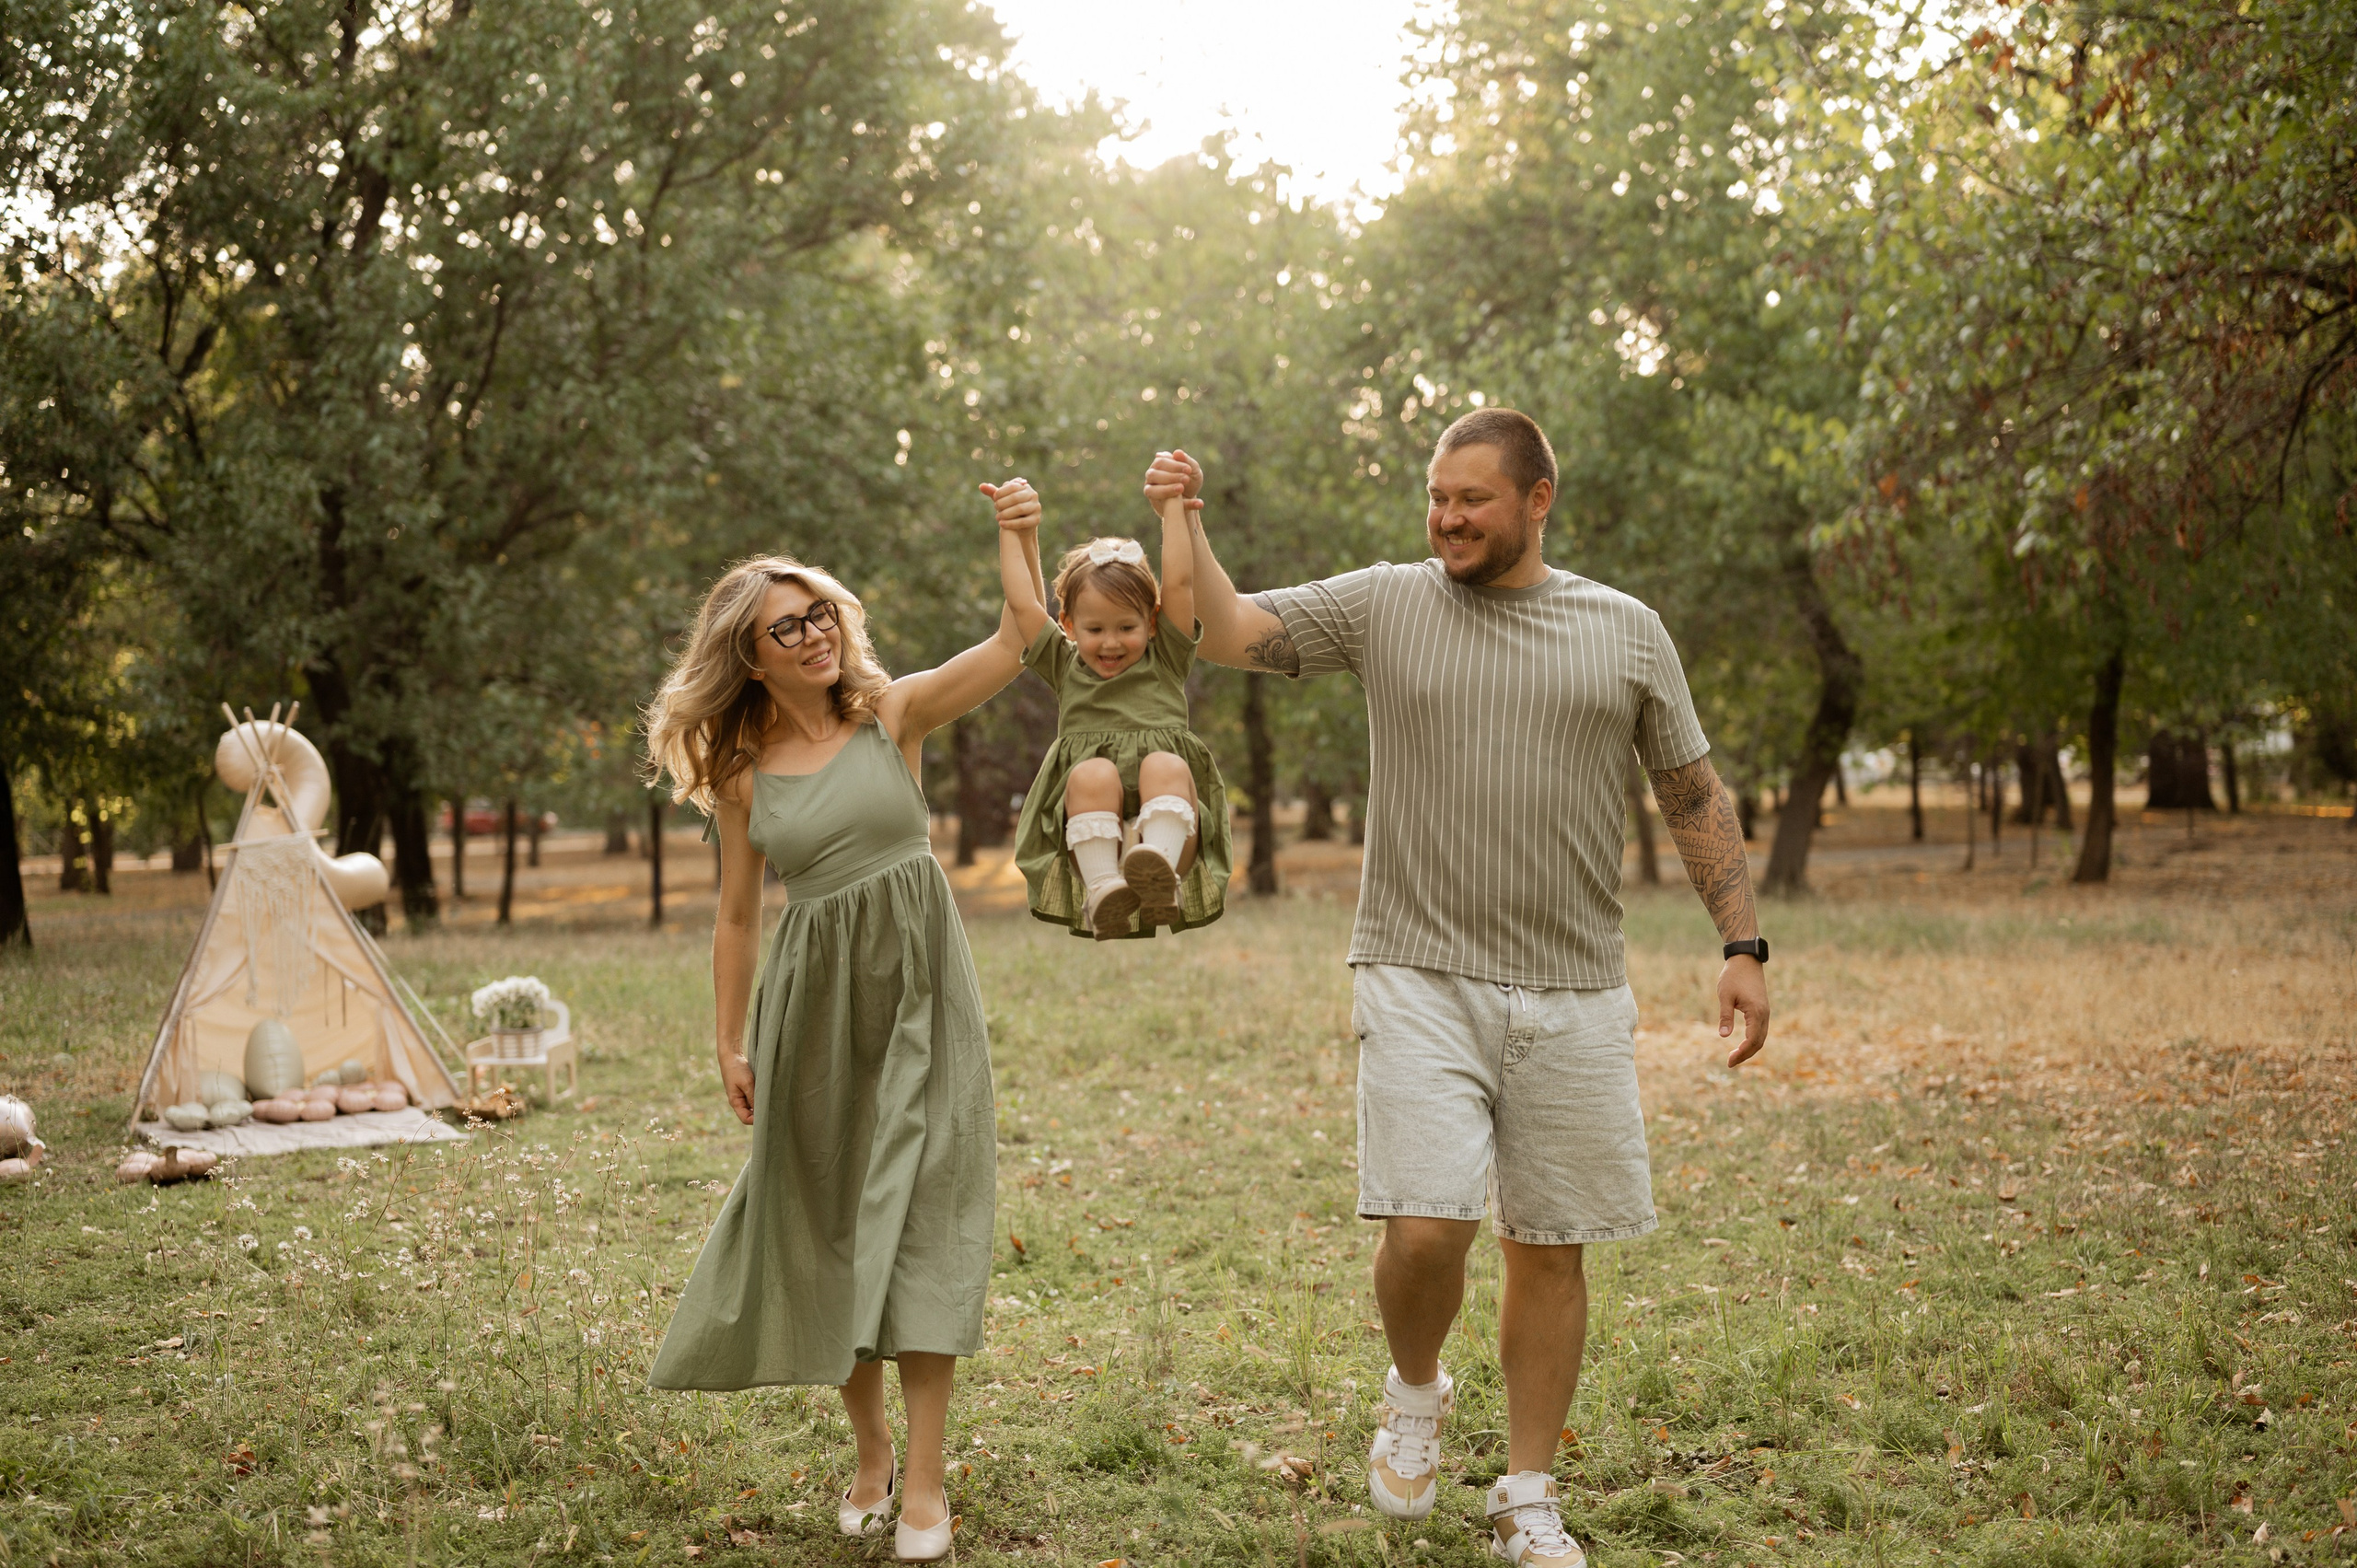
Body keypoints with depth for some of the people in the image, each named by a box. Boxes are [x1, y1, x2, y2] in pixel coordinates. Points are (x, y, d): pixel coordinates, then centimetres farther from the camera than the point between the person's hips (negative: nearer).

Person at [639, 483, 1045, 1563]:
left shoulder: (892, 715, -1)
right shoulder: (743, 776, 3)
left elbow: (1016, 645, -11)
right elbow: (737, 916, 10)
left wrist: (1018, 539, -25)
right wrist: (729, 1045, 9)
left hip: (918, 994, -2)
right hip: (813, 1007, 2)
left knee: (919, 1219, -4)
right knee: (827, 1226, 8)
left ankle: (924, 1479, 1)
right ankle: (870, 1457, 25)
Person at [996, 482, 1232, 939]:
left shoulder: (1165, 661, 19)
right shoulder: (1065, 667, 23)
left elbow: (1179, 583, 12)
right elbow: (1022, 603, 18)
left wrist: (1175, 506, 14)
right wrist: (1011, 531, 23)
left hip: (1173, 835, 0)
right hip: (1090, 841, 1)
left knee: (1165, 765, -32)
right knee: (1093, 772, -31)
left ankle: (1160, 876, -55)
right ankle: (1102, 890, -45)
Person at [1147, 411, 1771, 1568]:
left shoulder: (1626, 633, 7)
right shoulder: (1384, 605, 5)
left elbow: (1695, 797, 10)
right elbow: (1230, 633, -1)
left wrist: (1743, 946, 4)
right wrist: (1186, 525, -16)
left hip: (1572, 1000, 2)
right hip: (1421, 984, -1)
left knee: (1549, 1251, 7)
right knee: (1427, 1227, -14)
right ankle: (1415, 1393, 20)